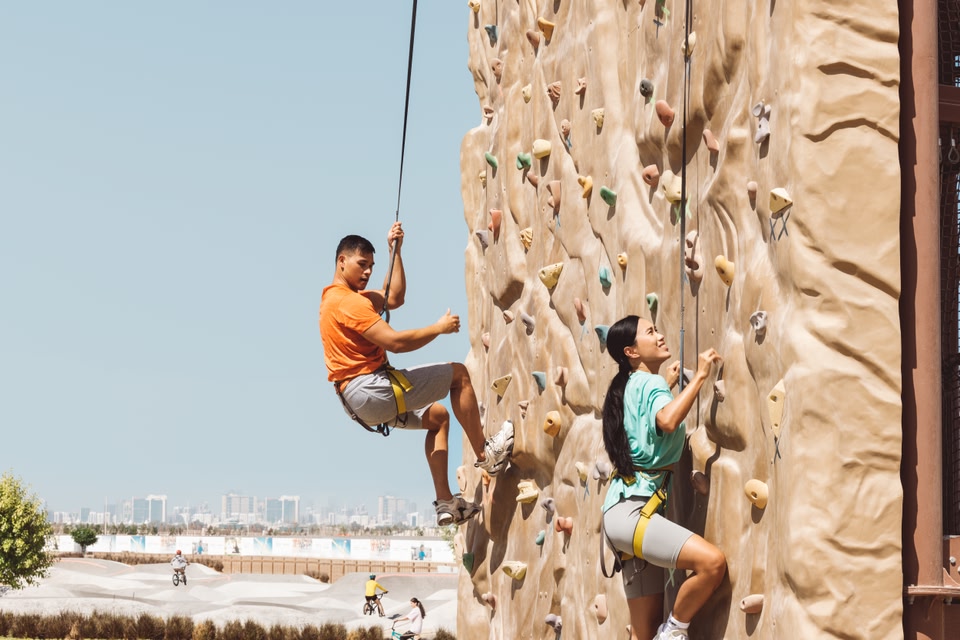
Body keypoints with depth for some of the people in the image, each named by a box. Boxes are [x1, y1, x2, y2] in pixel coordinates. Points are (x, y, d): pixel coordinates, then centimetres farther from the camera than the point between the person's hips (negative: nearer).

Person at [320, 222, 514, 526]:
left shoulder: (335, 298, 18)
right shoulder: (348, 301, -16)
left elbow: (394, 298, 23)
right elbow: (394, 342, -23)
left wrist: (395, 250, 19)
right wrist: (439, 328, -11)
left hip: (359, 403, 11)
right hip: (372, 389, -11)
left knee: (438, 416, 26)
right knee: (458, 373, -4)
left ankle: (444, 502, 18)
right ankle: (485, 454, 3)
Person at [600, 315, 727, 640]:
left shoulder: (631, 385, 20)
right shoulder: (648, 383, -6)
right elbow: (667, 420, -30)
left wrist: (668, 385, 41)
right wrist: (699, 376, -21)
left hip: (630, 509, 10)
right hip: (629, 512, -10)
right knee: (712, 561, -28)